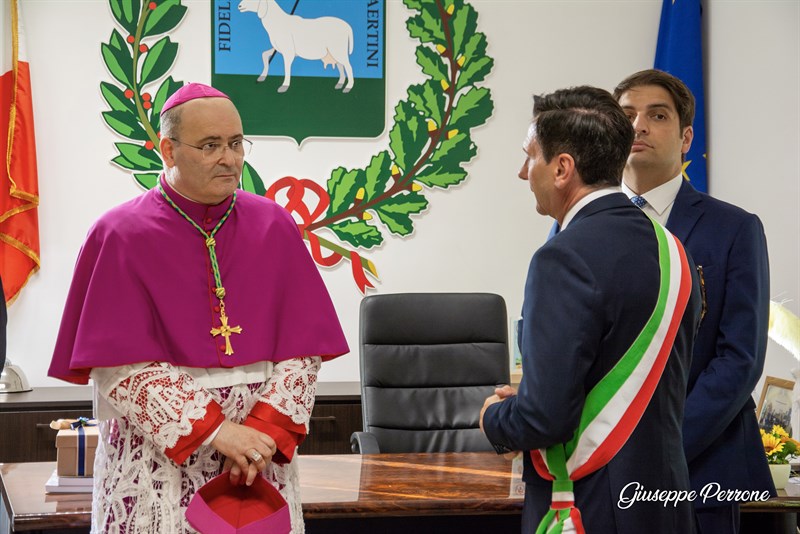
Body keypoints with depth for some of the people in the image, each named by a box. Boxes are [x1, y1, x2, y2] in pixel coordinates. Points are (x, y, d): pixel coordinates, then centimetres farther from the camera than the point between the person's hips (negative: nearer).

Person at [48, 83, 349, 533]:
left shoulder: (274, 226, 5)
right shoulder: (121, 236, -5)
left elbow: (302, 349, 1)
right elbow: (120, 368, -10)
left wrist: (266, 429, -12)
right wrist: (213, 430, -16)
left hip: (259, 447, 3)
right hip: (157, 453, -3)